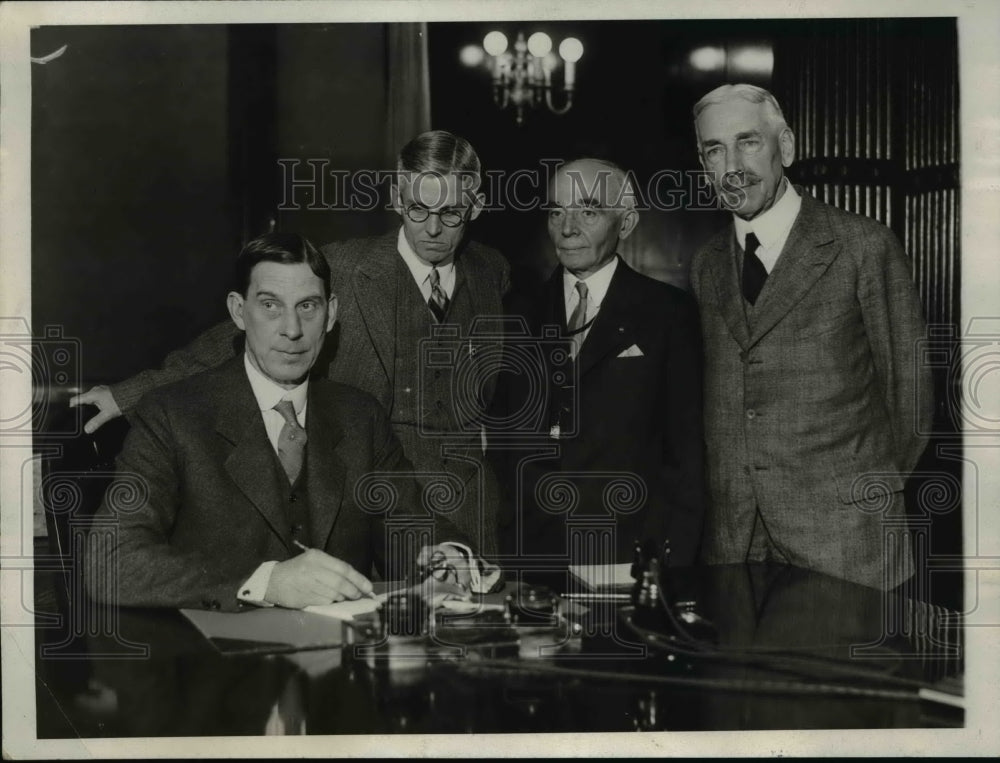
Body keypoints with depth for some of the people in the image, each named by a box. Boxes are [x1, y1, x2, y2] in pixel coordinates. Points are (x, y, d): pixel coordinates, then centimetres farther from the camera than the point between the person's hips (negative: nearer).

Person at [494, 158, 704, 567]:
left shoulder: (669, 312, 0)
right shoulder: (520, 312, 9)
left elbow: (687, 446, -2)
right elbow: (500, 437, 9)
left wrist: (674, 557, -8)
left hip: (629, 551, -2)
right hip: (528, 549, 2)